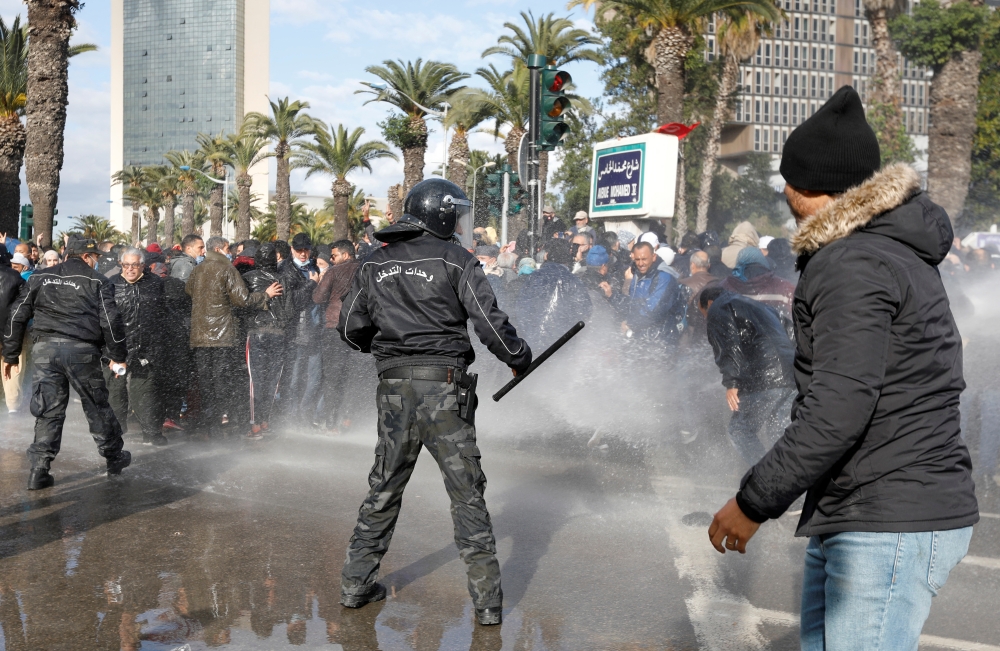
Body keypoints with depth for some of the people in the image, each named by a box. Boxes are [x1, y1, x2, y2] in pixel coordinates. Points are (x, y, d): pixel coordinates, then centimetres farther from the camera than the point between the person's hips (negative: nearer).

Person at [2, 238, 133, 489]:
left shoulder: (40, 278, 13)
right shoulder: (97, 282, 3)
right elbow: (110, 320, -3)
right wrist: (118, 356, 6)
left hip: (46, 348, 3)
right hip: (82, 349, -2)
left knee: (48, 410, 7)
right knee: (97, 407, 13)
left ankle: (39, 470, 1)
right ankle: (114, 457, 27)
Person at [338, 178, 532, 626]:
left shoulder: (374, 265, 8)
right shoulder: (454, 260, -5)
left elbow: (350, 328, 13)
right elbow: (489, 321, -9)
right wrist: (520, 358, 8)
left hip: (393, 388, 4)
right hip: (444, 388, -4)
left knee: (384, 488, 17)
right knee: (467, 494, 3)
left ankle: (356, 585, 23)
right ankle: (487, 600, 5)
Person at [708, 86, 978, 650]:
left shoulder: (853, 266, -18)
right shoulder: (895, 249, 15)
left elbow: (837, 410, -25)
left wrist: (754, 503, -17)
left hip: (889, 526, -11)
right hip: (852, 516, 11)